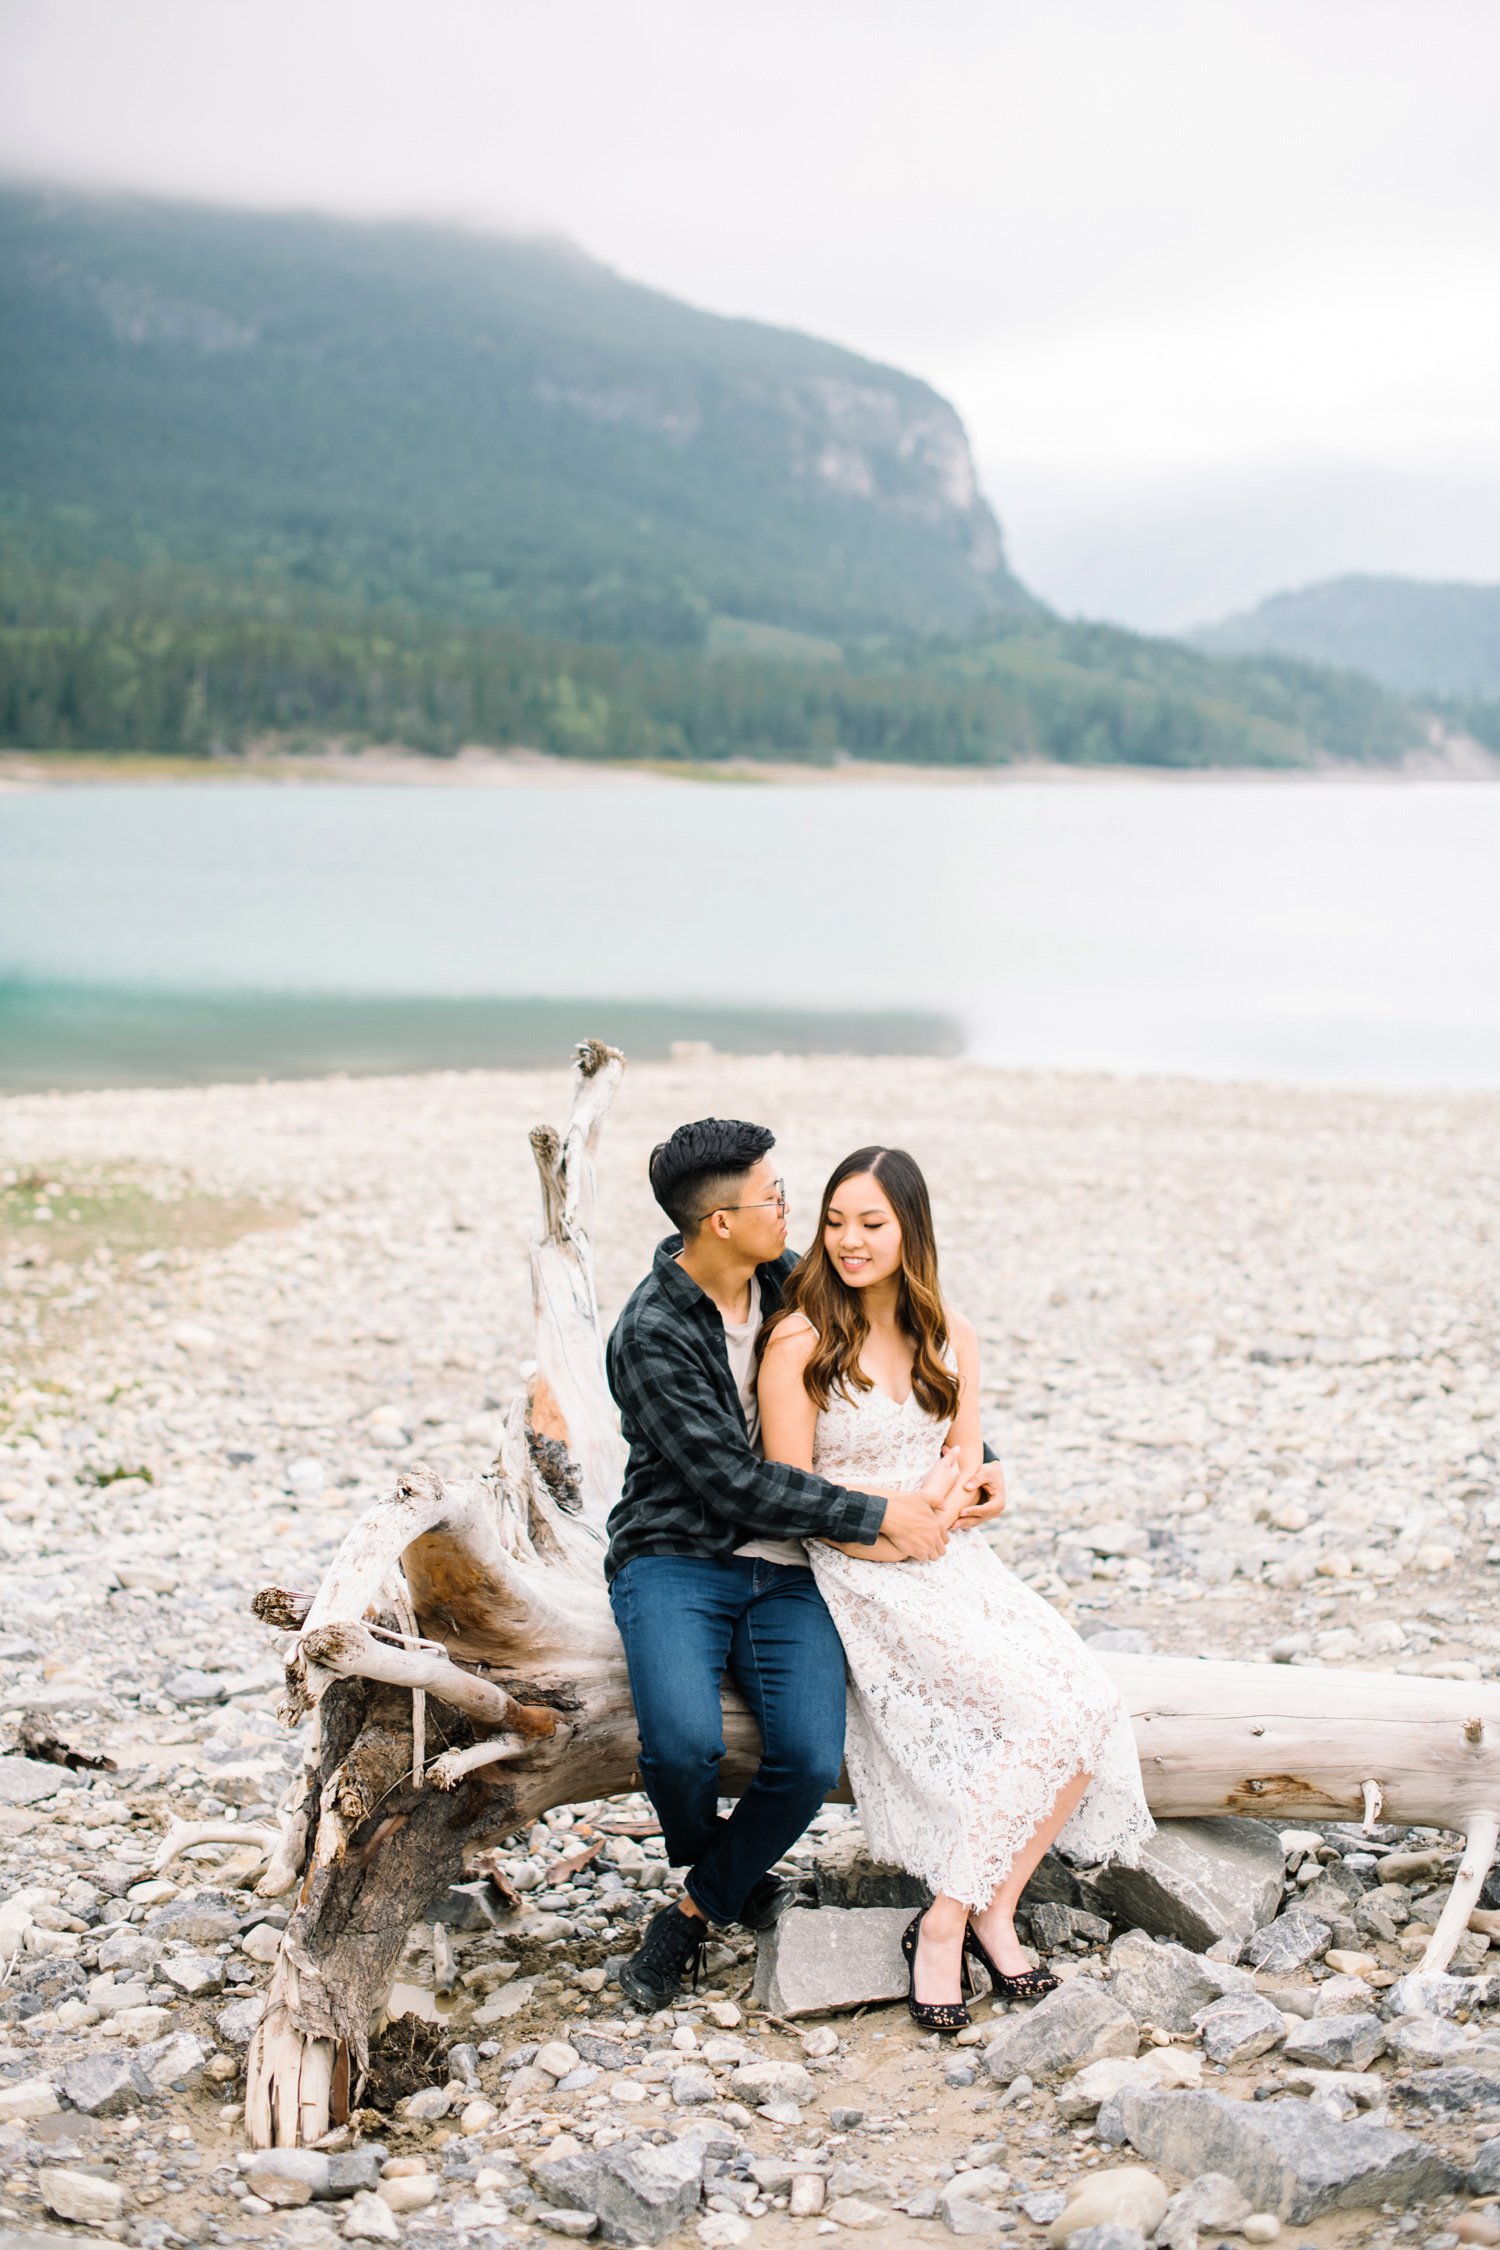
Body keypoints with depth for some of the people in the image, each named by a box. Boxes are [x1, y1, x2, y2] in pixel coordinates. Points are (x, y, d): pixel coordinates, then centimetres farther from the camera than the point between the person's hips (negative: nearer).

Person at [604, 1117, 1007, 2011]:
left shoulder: (791, 1281, 5)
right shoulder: (651, 1336, -15)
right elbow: (736, 1485, -19)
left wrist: (967, 1465, 7)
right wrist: (881, 1515, -18)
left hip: (786, 1569, 5)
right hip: (677, 1559, -5)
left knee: (811, 1761, -20)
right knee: (685, 1742, -31)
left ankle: (701, 1906, 6)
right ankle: (716, 1865, 6)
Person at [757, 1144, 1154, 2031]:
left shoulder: (950, 1337, 9)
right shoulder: (800, 1343, -7)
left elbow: (965, 1465, 6)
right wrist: (884, 1530, -17)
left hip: (952, 1558, 6)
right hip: (862, 1581, -6)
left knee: (1092, 1705, -18)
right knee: (1046, 1713, -24)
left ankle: (975, 1913, -8)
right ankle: (950, 1925, -12)